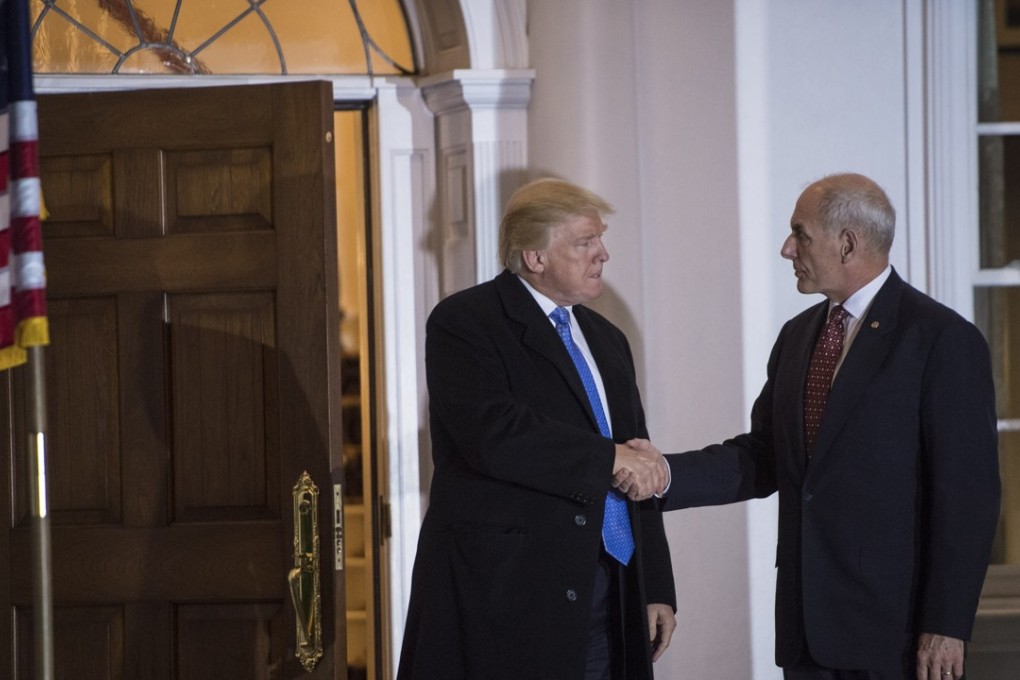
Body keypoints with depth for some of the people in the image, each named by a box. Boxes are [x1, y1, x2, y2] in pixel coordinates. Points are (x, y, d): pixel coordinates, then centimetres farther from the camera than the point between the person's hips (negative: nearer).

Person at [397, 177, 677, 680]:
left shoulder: (606, 341, 20)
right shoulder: (463, 323, -4)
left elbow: (640, 478, 20)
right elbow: (492, 435, -21)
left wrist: (657, 590, 13)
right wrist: (607, 458, -15)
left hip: (603, 596, 7)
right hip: (505, 594, -6)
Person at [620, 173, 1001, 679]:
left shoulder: (944, 340, -9)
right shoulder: (798, 335, 14)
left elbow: (967, 494, -12)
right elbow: (762, 458, 11)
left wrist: (946, 625, -15)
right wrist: (662, 475, -4)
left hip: (896, 626, -6)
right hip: (806, 621, 6)